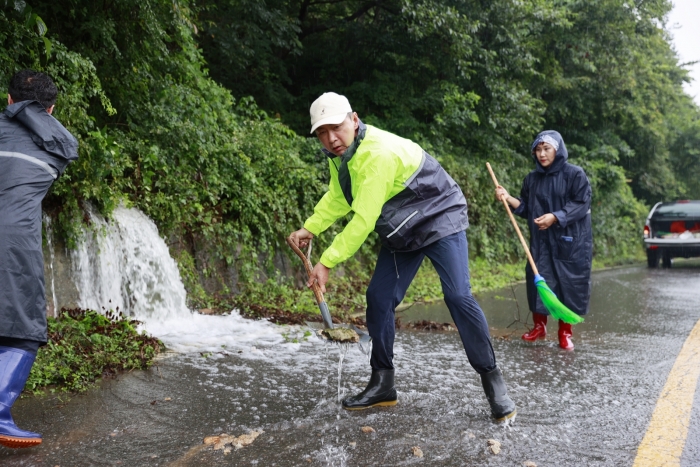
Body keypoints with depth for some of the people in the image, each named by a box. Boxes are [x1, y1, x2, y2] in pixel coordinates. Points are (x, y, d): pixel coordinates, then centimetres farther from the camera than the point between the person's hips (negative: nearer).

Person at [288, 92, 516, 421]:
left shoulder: (378, 153, -32)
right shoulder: (339, 153, -3)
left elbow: (364, 220, -32)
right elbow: (338, 196, 15)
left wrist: (327, 262, -29)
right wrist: (310, 228, 1)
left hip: (440, 220, -8)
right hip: (401, 231, 8)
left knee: (458, 297, -21)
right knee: (378, 299, 1)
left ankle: (492, 381, -8)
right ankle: (382, 384, 12)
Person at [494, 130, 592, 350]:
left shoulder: (575, 174, -5)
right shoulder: (532, 178, 9)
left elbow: (581, 204, -11)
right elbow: (526, 208, 11)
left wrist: (555, 217, -21)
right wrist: (508, 198, -5)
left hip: (571, 241, -4)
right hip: (541, 241, 4)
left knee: (569, 283, 0)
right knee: (538, 280, 2)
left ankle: (565, 332, 12)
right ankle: (539, 326, 20)